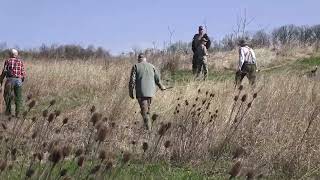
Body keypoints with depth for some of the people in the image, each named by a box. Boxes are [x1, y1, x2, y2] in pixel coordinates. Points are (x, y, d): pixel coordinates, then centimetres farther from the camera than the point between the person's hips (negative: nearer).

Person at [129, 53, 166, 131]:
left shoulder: (136, 66, 0)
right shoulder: (151, 66, 10)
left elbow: (132, 80, -6)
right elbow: (157, 79, 11)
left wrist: (131, 92, 1)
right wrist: (161, 86, 28)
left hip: (141, 92, -4)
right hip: (150, 92, 4)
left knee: (144, 111, -5)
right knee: (147, 110, 19)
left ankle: (149, 130, -13)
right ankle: (149, 126, 22)